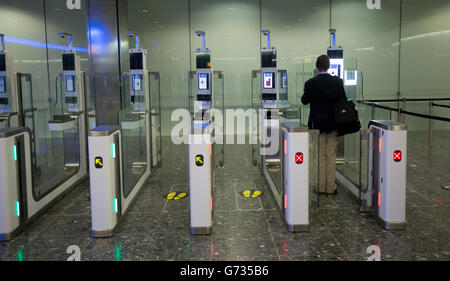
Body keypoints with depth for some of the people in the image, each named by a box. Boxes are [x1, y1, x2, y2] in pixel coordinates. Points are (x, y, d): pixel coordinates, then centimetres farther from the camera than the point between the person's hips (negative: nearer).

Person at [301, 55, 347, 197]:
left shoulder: (310, 83, -9)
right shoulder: (337, 82, -5)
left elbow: (304, 101, 3)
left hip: (317, 124, -1)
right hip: (333, 124, 1)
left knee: (320, 156, 8)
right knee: (331, 156, 7)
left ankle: (321, 188, 12)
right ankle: (330, 188, 11)